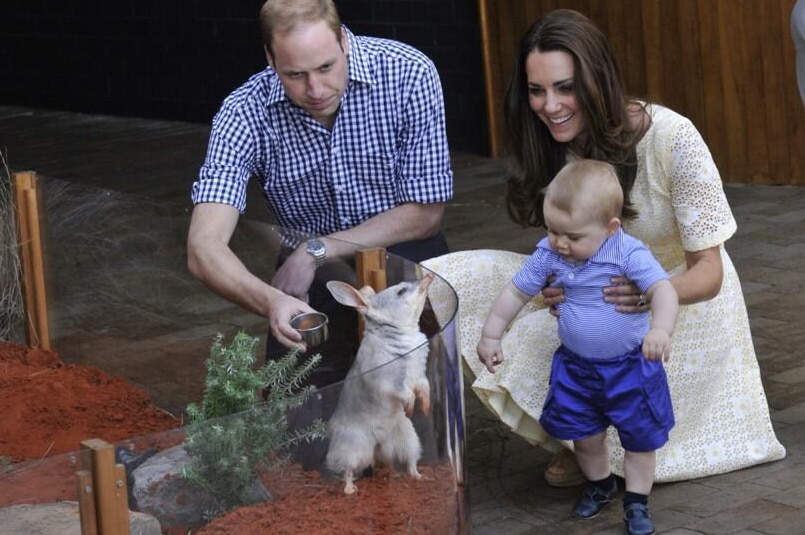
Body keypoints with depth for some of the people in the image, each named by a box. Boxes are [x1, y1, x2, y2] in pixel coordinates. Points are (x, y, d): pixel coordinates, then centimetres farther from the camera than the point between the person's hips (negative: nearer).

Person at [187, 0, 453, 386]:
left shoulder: (409, 75, -19)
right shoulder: (243, 115, -18)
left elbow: (425, 213, -11)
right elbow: (204, 250, -28)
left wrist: (316, 251, -18)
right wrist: (271, 302, -49)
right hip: (309, 272, 0)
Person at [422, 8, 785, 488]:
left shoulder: (673, 138, -27)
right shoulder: (554, 145, -11)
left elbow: (708, 272, -23)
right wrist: (561, 288, -30)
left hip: (681, 299, -5)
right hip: (604, 292, 5)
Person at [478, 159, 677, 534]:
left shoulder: (629, 254, -25)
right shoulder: (547, 255, -11)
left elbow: (663, 289, -36)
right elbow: (515, 293, 1)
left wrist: (660, 328, -54)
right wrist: (490, 336, 3)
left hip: (630, 366, -4)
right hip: (576, 366, 4)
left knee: (640, 436, 6)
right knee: (584, 434, 15)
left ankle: (637, 502, 23)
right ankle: (600, 485, 40)